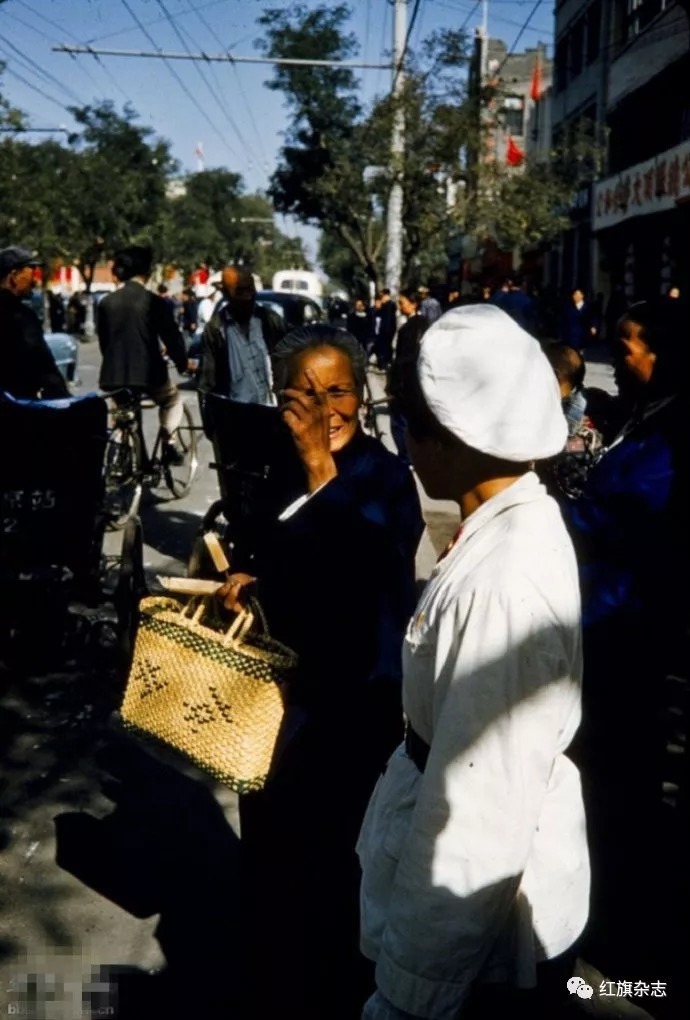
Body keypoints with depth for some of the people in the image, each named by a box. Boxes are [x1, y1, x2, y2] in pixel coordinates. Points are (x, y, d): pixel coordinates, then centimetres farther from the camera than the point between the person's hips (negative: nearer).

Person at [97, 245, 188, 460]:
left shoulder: (106, 302, 4)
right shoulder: (153, 301, -8)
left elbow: (103, 340, 10)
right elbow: (171, 337, -4)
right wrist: (183, 364, 13)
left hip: (114, 374, 3)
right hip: (148, 372, -3)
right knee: (172, 400, 25)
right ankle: (168, 444, 8)